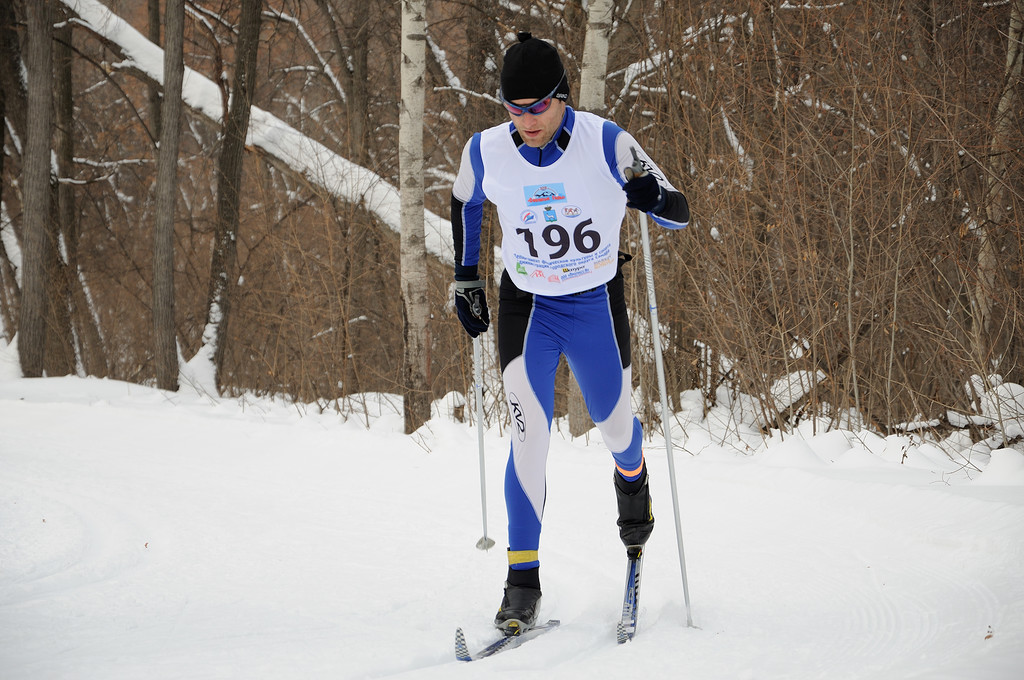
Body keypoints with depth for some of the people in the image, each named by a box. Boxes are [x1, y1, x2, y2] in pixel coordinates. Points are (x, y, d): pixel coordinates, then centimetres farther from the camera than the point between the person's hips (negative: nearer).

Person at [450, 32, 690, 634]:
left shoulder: (606, 143, -20)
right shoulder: (487, 151, -14)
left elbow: (680, 214, -14)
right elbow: (466, 201, 10)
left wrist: (652, 196, -37)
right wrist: (466, 279, 10)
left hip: (597, 307, 0)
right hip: (527, 308, 0)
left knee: (616, 428, 16)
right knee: (530, 437, -16)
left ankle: (632, 479, 55)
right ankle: (523, 580, -9)